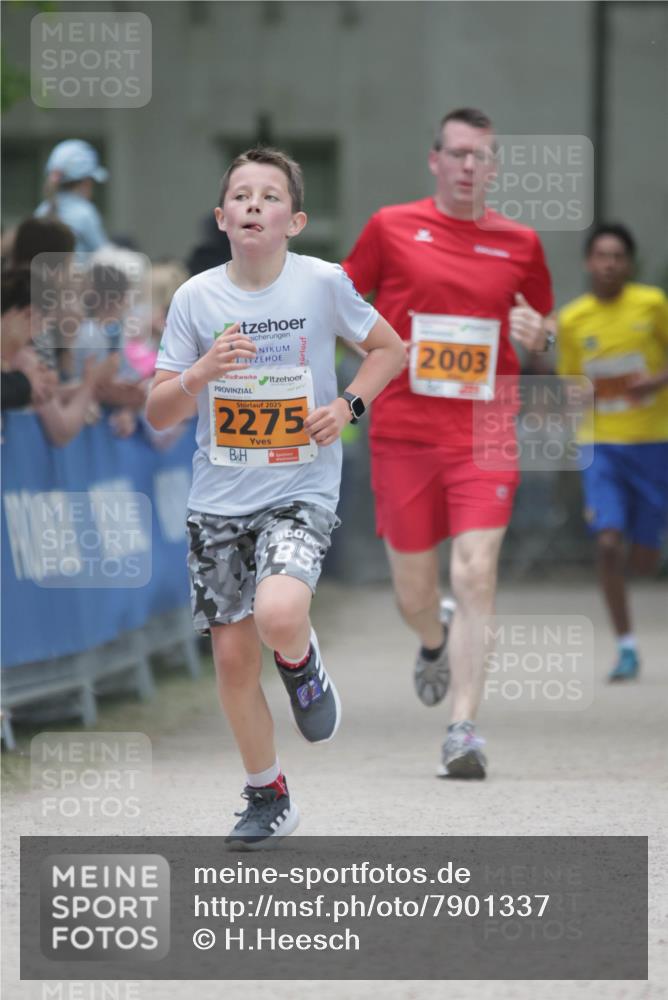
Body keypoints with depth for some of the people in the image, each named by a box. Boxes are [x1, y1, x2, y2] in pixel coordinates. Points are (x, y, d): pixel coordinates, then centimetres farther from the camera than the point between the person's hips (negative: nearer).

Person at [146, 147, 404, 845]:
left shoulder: (323, 283, -7)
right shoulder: (196, 297, -4)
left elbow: (389, 348, 10)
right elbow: (158, 414, -2)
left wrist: (349, 406, -7)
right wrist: (200, 375, -21)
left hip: (300, 491, -2)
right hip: (219, 499, 3)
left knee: (278, 615, -29)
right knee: (233, 657, 4)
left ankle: (302, 664, 9)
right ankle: (267, 796, 24)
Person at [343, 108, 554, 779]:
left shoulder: (519, 244, 7)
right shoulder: (391, 227, 3)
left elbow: (541, 327, 20)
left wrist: (537, 334, -3)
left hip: (483, 434, 0)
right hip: (402, 433, 0)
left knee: (475, 575, -16)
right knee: (413, 593, 8)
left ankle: (463, 730, -16)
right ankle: (436, 641, 45)